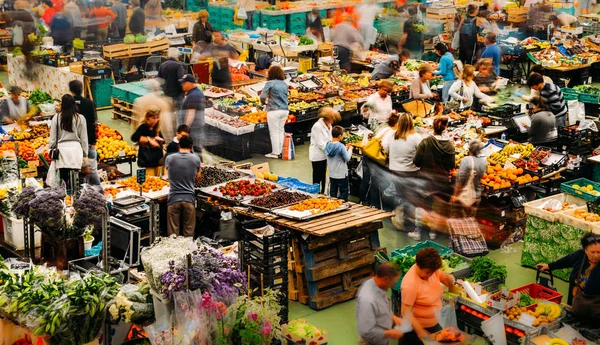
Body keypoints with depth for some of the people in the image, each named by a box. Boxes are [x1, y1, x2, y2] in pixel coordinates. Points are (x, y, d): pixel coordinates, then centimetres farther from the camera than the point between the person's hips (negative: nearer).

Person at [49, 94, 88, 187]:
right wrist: (85, 153, 12)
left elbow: (53, 138, 4)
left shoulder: (56, 118, -1)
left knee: (63, 179, 5)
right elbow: (84, 138, 3)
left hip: (62, 149, 0)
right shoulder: (80, 118, -2)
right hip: (76, 149, 0)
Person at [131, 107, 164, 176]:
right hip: (146, 161, -7)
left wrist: (159, 139, -5)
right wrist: (148, 139, -22)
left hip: (157, 160, 7)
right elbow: (134, 138, -28)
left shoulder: (156, 128, 8)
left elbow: (163, 141, 19)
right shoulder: (144, 127, -12)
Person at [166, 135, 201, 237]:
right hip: (189, 198, 0)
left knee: (173, 233, 5)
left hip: (173, 198, 0)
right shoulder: (195, 159, -2)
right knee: (189, 232, 8)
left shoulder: (169, 158, -1)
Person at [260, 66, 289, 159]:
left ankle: (275, 152, 6)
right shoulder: (284, 84, 10)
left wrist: (264, 102, 9)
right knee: (281, 130, 15)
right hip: (285, 109, 6)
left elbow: (263, 97, -13)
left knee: (274, 132, 1)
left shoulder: (270, 83, -8)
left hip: (274, 110, -6)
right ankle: (281, 151, 19)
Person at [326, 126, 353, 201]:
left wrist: (345, 148, 10)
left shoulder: (327, 145, -1)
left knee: (333, 192, 15)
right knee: (343, 192, 6)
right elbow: (347, 158, -15)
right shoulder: (341, 146, -22)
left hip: (331, 174, 6)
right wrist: (350, 149, -1)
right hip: (341, 175, -6)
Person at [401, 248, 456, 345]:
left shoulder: (431, 270, -9)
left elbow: (451, 283, 2)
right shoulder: (410, 284, -28)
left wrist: (448, 277, -20)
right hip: (417, 327, -7)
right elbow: (406, 312, -25)